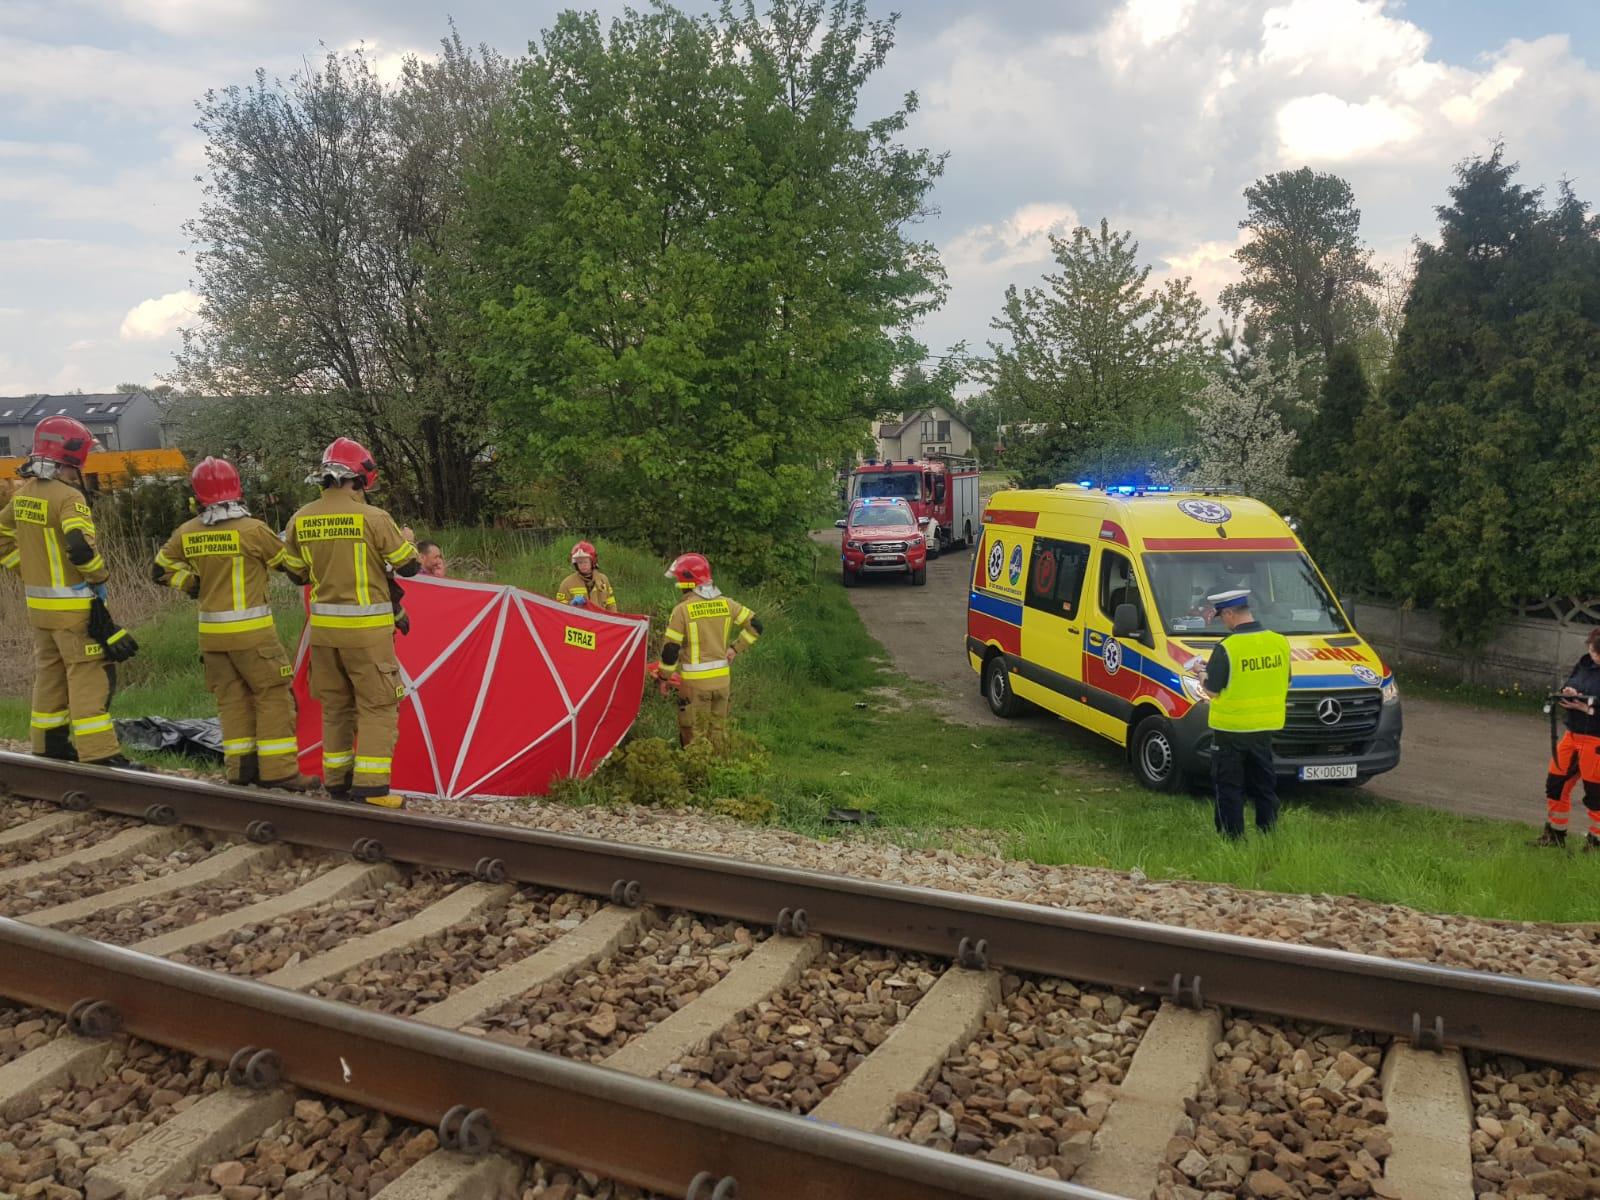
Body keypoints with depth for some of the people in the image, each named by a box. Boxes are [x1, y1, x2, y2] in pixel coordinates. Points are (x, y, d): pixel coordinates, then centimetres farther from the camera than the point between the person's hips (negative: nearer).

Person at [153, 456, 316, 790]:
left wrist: (192, 584, 15)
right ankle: (278, 769, -3)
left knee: (231, 698, 13)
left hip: (212, 632, 6)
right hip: (251, 631, -6)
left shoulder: (187, 533, 3)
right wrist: (307, 576, 17)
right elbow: (294, 564, -2)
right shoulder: (252, 530, -13)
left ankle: (239, 766, 17)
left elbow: (160, 569, 14)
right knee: (273, 695, -1)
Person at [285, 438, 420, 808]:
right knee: (378, 707, 2)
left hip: (323, 626, 6)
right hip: (366, 628, -5)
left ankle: (337, 781, 23)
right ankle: (370, 787, -2)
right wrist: (405, 540, 14)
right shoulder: (373, 518, -14)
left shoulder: (301, 520, 3)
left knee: (335, 707, 17)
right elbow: (409, 566, -5)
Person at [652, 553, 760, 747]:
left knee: (694, 737, 5)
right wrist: (735, 648, 11)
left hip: (695, 681, -5)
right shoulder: (727, 604, 1)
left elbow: (671, 648, -12)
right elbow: (755, 626, 4)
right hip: (722, 678, 5)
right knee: (718, 734, 17)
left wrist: (664, 677, 0)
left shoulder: (683, 609, -12)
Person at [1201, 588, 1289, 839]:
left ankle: (1232, 837, 10)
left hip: (1231, 728, -6)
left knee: (1229, 786, 6)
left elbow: (1211, 691, -14)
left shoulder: (1227, 648, -19)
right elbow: (1284, 684, 9)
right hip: (1264, 728, 6)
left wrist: (1204, 674, 6)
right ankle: (1268, 833, 26)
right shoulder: (1280, 642, -1)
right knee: (1264, 783, 18)